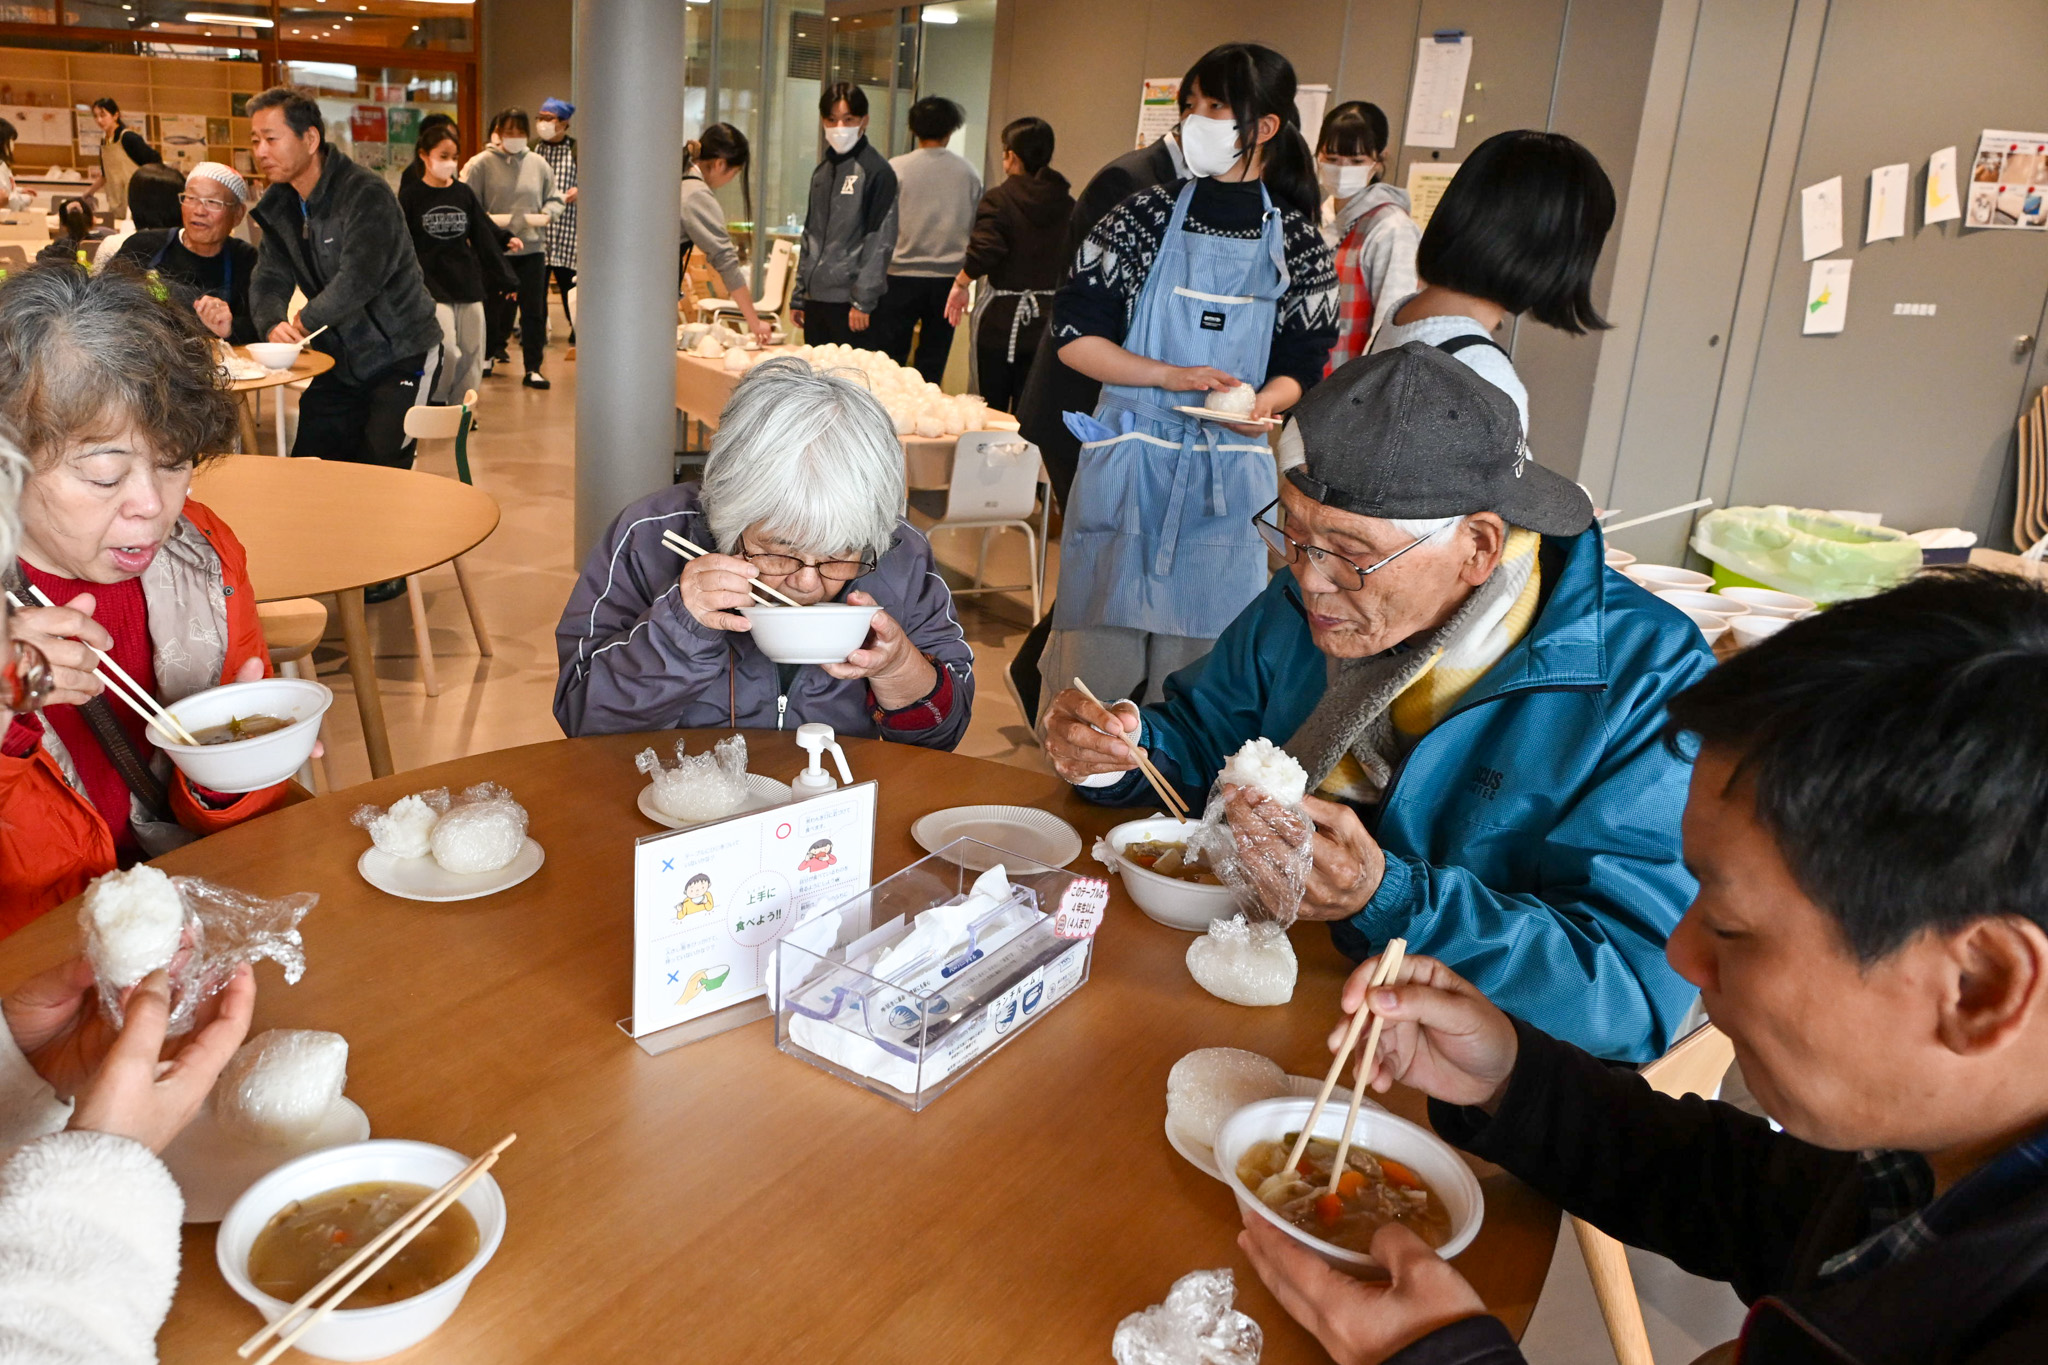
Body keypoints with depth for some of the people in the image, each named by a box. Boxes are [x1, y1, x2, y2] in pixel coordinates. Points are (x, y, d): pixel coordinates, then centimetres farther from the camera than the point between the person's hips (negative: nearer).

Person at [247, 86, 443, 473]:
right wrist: (273, 324, -20)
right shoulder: (278, 206, 6)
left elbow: (360, 277, -28)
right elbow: (269, 281, 1)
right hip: (339, 360, 7)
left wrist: (305, 321, -19)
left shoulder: (366, 193, -18)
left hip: (401, 354, -7)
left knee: (378, 468, -12)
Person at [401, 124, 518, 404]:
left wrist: (505, 280, 11)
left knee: (471, 353, 7)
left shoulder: (464, 193, 9)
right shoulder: (411, 195, -1)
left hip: (469, 286, 5)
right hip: (431, 286, -4)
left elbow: (485, 236, 13)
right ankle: (434, 407, 4)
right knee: (447, 352, -15)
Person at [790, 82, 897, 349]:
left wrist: (863, 301, -16)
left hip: (850, 301, -7)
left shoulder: (876, 172, -5)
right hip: (816, 298, 7)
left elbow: (881, 240, -11)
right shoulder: (822, 172, 17)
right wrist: (798, 296, 17)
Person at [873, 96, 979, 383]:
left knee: (889, 362, 3)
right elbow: (976, 229, 10)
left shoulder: (895, 169, -5)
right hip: (948, 278, 2)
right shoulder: (967, 173, 3)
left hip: (902, 276, -2)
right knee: (933, 367, 7)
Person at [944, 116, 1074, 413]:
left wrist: (960, 283, -7)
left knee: (988, 410, 8)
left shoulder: (998, 199, -9)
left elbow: (984, 251, -22)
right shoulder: (1067, 205, 3)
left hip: (999, 317, -4)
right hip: (1046, 320, 4)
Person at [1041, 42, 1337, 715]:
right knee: (1103, 652, 1)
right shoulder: (1147, 216, 1)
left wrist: (1263, 402, -17)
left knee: (1199, 658, 5)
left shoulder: (1296, 242, 4)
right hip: (1127, 462, -1)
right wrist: (1173, 376, -17)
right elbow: (1074, 333, -4)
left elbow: (1299, 366, 7)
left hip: (1228, 477, 1)